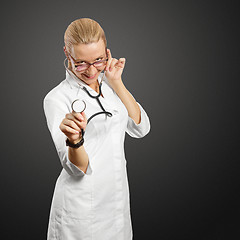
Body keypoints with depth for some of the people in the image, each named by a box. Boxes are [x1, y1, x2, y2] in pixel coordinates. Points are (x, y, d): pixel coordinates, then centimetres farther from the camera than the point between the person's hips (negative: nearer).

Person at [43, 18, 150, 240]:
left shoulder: (109, 84, 3)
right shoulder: (57, 98, -15)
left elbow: (140, 128, -2)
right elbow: (77, 169, -18)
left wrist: (116, 82, -8)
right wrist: (74, 140, -39)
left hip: (118, 198, 6)